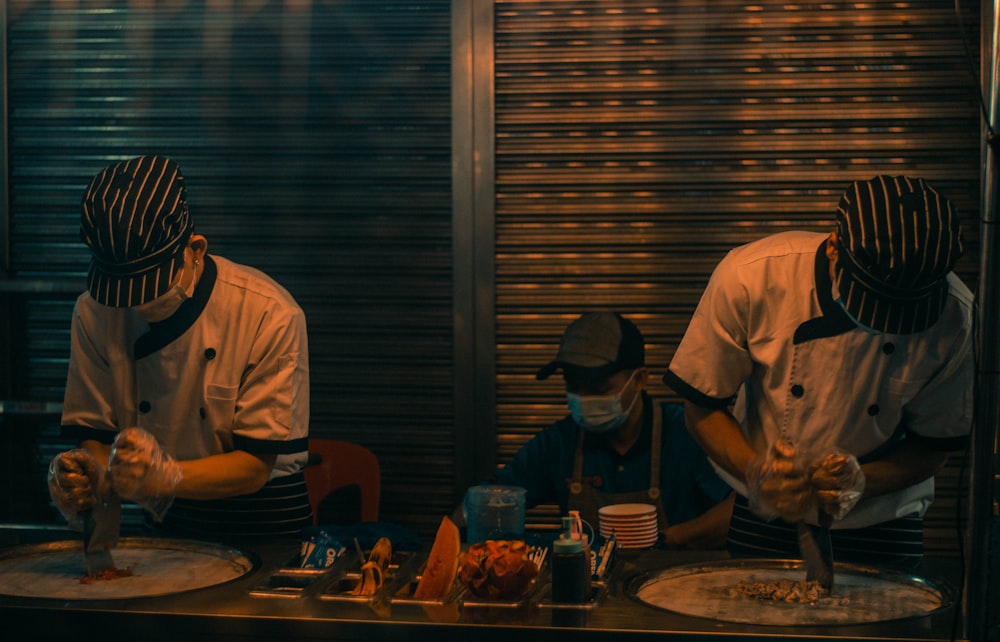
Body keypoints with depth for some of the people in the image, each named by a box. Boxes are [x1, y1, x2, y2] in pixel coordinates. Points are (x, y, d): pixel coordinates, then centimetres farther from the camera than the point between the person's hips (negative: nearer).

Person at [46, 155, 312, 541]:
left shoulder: (271, 316, -17)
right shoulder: (94, 313, -3)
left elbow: (255, 465, -15)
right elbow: (94, 436, 3)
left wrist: (164, 476, -32)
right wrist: (91, 474, -20)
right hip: (163, 530, 3)